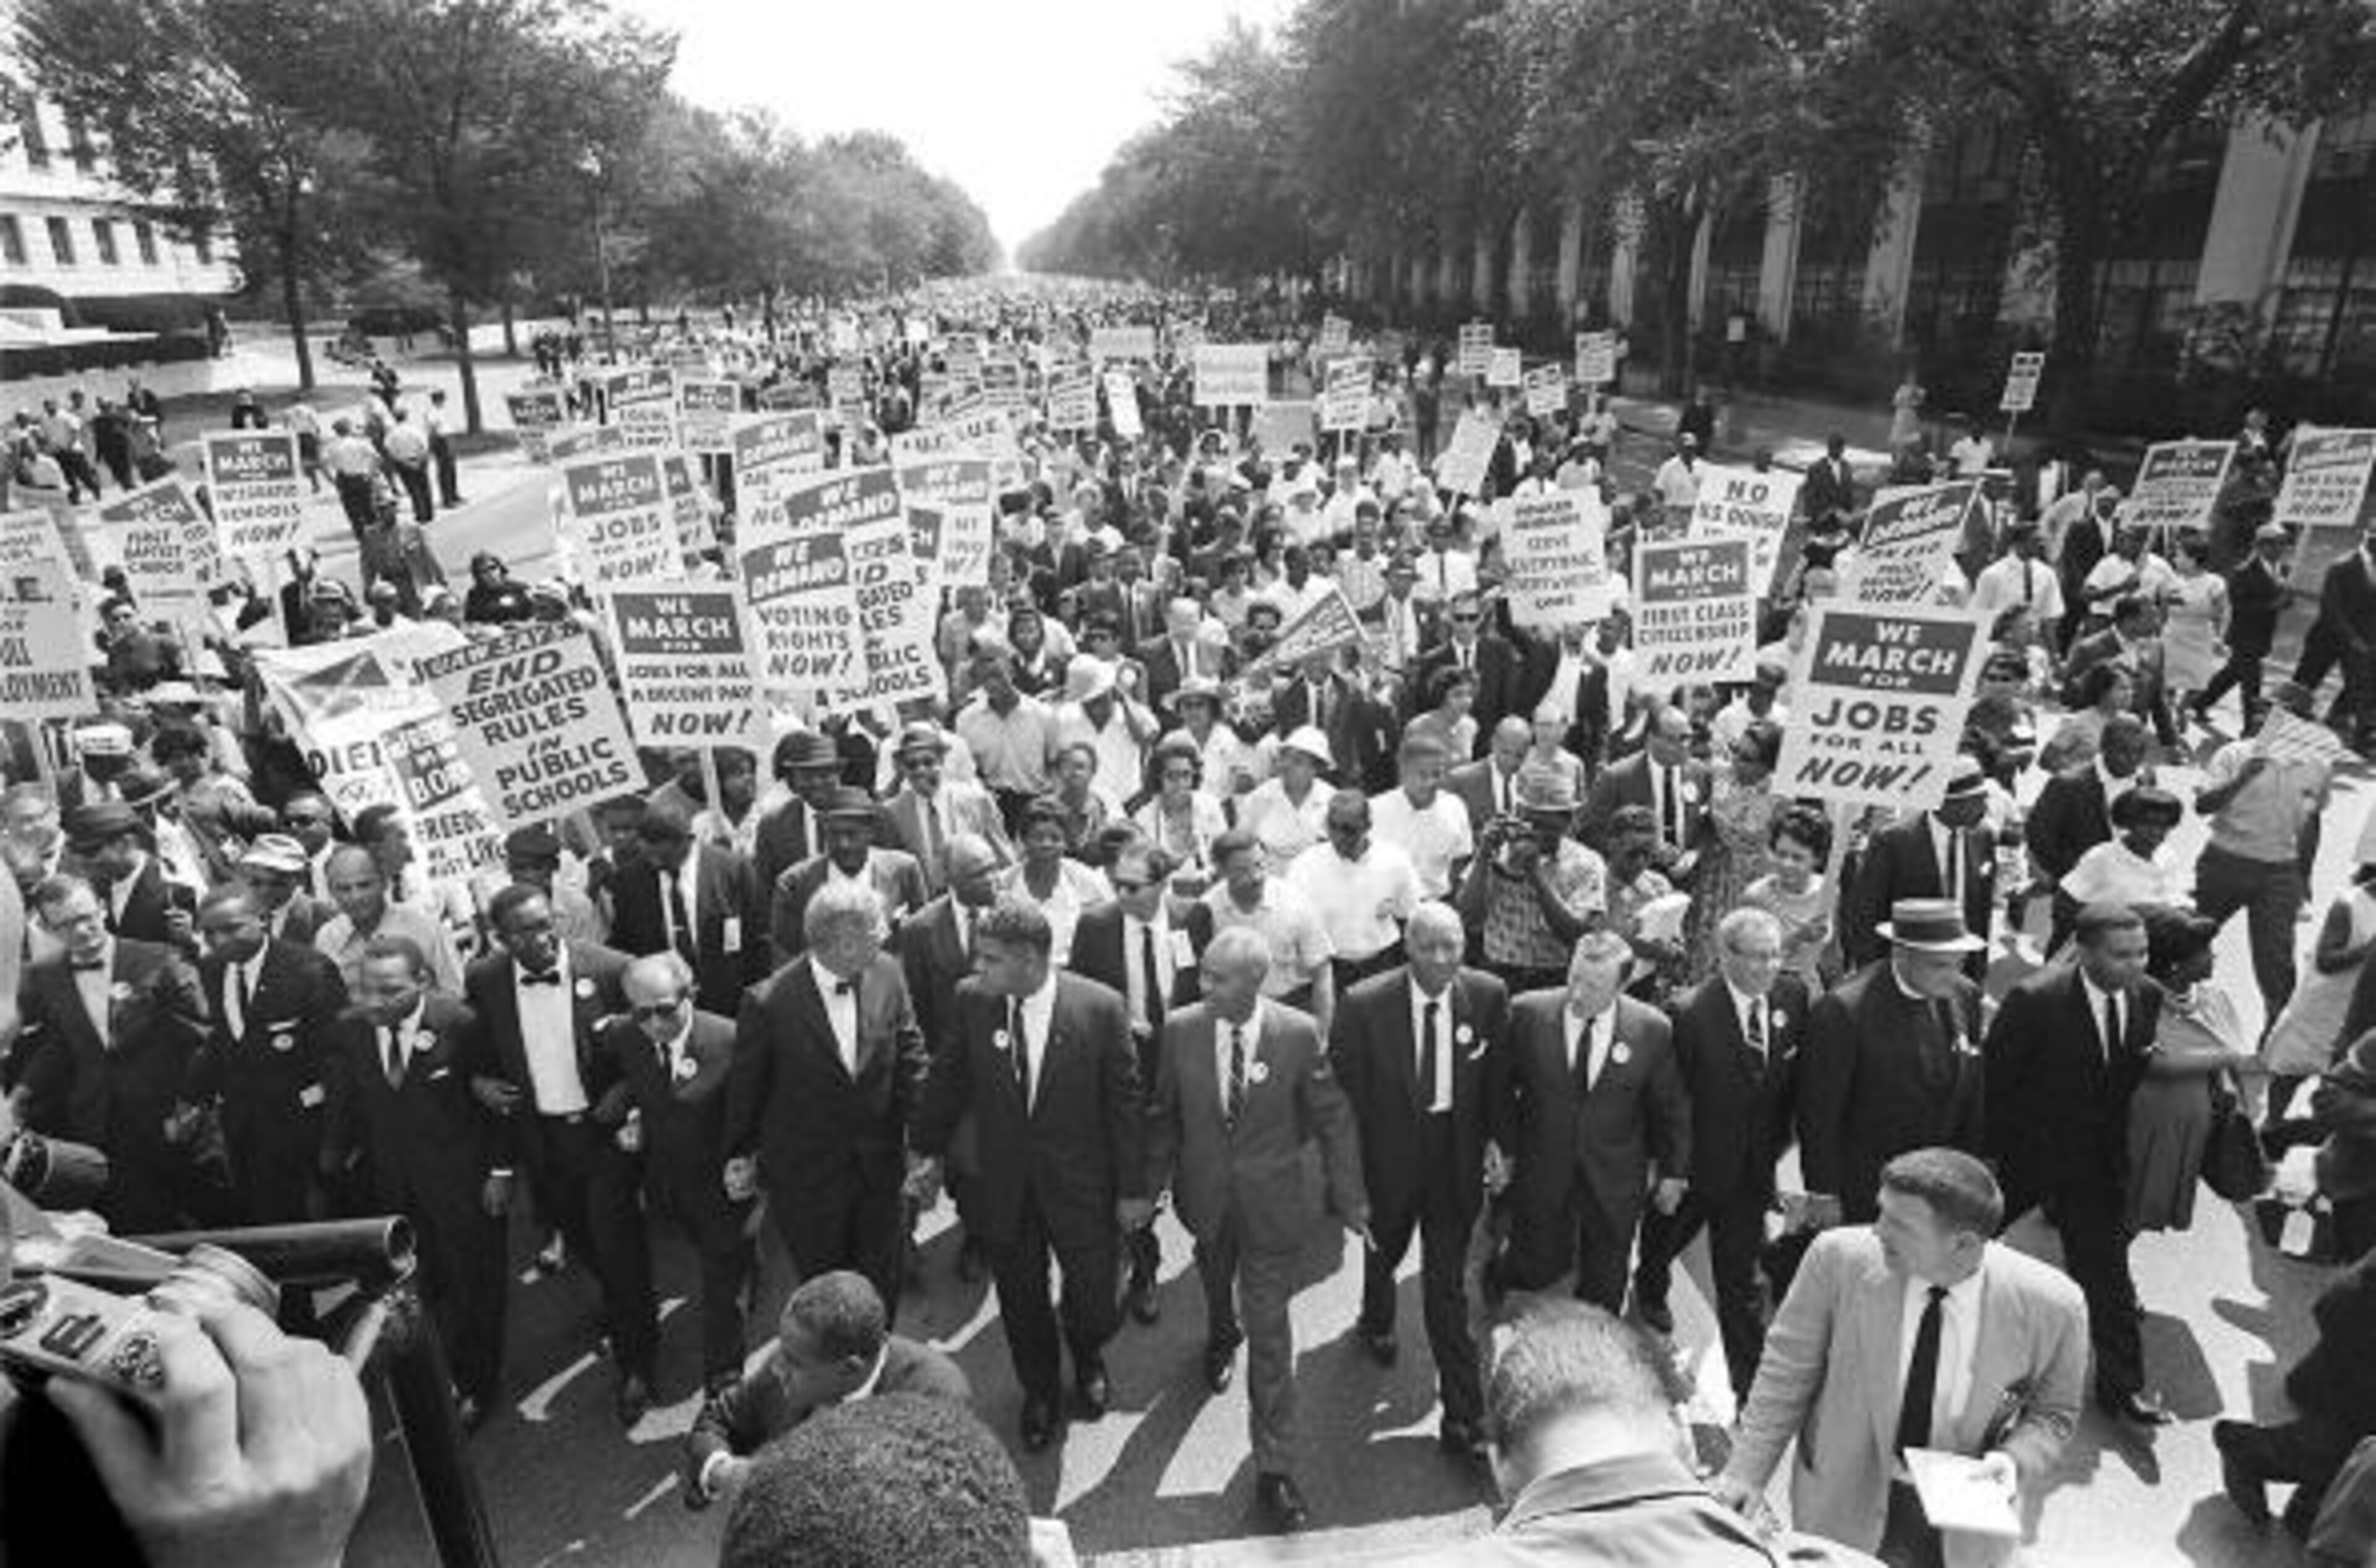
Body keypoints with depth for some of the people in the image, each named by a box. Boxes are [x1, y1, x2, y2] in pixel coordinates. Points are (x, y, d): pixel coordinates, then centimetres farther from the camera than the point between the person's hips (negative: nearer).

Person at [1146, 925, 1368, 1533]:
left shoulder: (1298, 1033, -19)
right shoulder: (1181, 1029, -14)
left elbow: (1333, 1118, -8)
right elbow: (1163, 1113, -1)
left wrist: (1349, 1197, -6)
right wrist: (1151, 1183, 3)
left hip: (1272, 1203, -2)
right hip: (1205, 1198, 3)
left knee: (1269, 1331, 2)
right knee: (1216, 1279, 29)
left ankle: (1272, 1468, 17)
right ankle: (1220, 1337, 65)